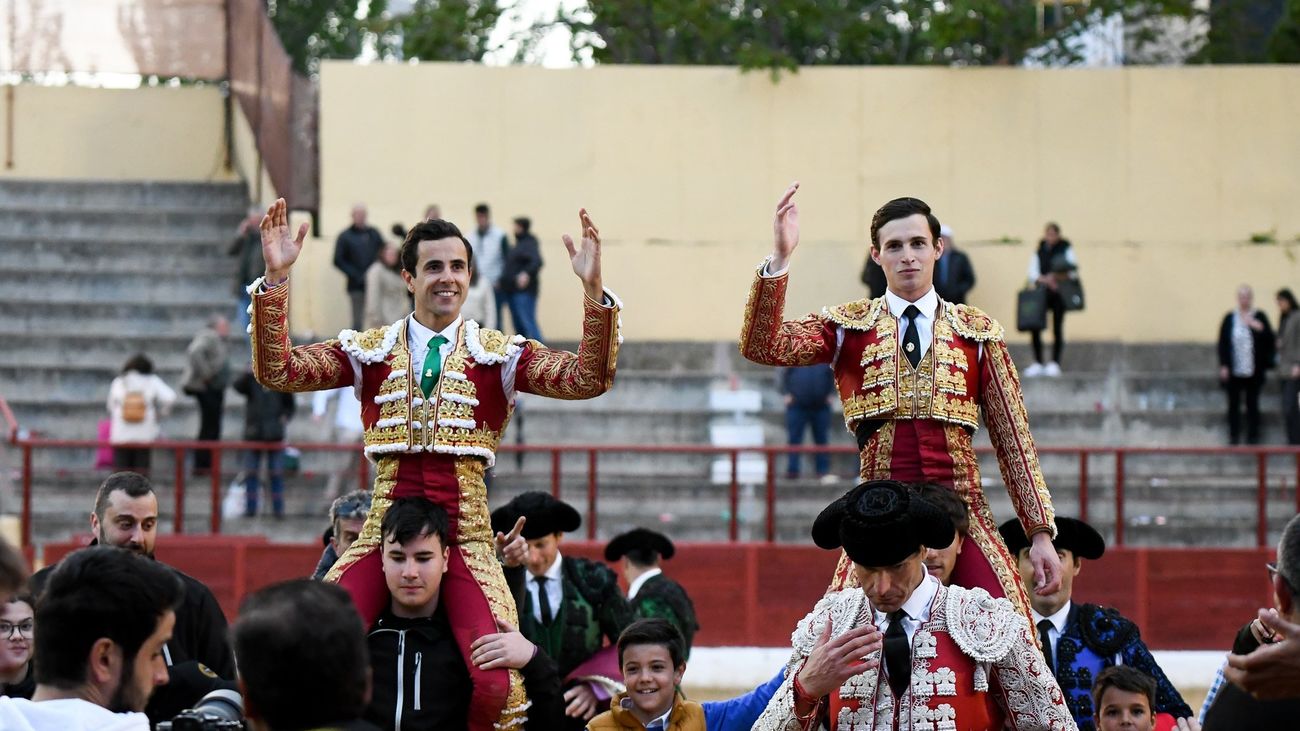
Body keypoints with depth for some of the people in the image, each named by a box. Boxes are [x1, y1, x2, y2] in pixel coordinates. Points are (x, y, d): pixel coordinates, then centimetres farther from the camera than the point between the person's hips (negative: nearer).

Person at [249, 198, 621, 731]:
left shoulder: (499, 355, 7)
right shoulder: (369, 351, 9)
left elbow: (587, 379, -7)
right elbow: (277, 371, -1)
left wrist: (593, 290, -20)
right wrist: (275, 279, -13)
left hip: (464, 536, -1)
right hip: (384, 529, 1)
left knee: (497, 686, -20)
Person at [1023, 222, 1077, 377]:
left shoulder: (1066, 249, 3)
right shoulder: (1038, 252, 11)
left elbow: (1073, 272, -5)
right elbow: (1032, 273, 1)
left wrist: (1058, 276, -23)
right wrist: (1045, 279, -18)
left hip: (1059, 294, -3)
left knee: (1057, 328, -4)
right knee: (1034, 326, -5)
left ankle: (1055, 363, 1)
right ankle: (1037, 363, 3)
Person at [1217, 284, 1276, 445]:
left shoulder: (1259, 317, 4)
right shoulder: (1229, 318, 5)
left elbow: (1269, 341, 1)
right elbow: (1222, 343, 3)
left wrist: (1260, 329, -17)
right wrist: (1223, 366, -4)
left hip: (1253, 370, 0)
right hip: (1234, 371, 0)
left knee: (1253, 404, 5)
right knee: (1233, 404, 5)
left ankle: (1253, 437, 12)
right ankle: (1233, 438, 12)